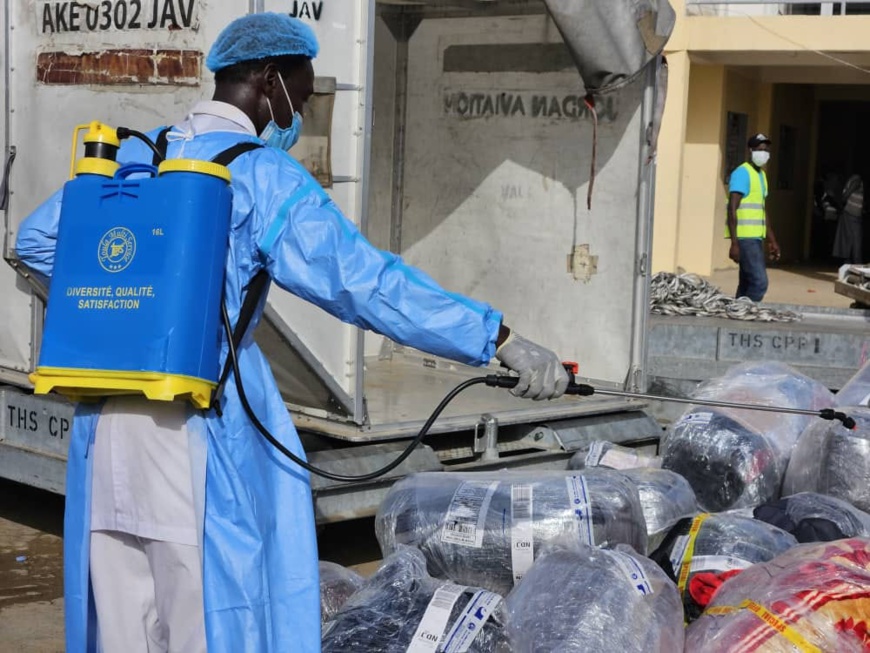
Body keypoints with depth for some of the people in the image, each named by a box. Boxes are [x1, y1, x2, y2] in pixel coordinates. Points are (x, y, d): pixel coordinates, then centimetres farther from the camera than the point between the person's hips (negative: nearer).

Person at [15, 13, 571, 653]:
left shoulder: (132, 155, 11)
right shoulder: (261, 174, -9)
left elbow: (38, 239, 20)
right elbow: (364, 280, -16)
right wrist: (501, 340, -15)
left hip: (109, 415, 7)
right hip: (200, 424, -6)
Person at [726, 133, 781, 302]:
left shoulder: (761, 174, 18)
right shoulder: (742, 173, -9)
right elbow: (732, 209, -15)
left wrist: (772, 241, 23)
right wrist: (734, 243, -21)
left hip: (756, 237, 9)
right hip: (745, 238, -9)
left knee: (747, 284, 9)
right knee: (759, 282, -15)